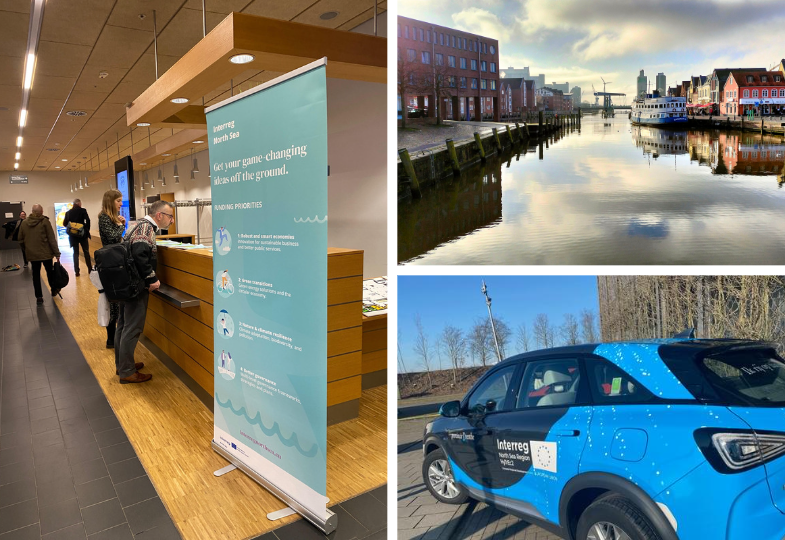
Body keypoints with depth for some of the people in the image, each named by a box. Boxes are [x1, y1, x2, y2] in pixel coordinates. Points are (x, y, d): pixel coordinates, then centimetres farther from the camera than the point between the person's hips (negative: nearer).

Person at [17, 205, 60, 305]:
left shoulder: (24, 223, 2)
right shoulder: (45, 221, -11)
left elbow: (21, 240, 8)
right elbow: (52, 239, -12)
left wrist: (26, 250, 21)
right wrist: (57, 253, -10)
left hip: (32, 254, 3)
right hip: (45, 253, -3)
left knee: (36, 274, 8)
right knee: (50, 271, 15)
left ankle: (39, 297, 7)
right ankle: (54, 290, 30)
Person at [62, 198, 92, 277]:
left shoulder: (68, 213, 3)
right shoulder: (83, 211, -6)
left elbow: (64, 224, 2)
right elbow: (87, 220, -16)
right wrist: (87, 229, -3)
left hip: (73, 235, 2)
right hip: (82, 234, -2)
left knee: (76, 253, 8)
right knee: (86, 252, 10)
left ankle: (76, 271, 4)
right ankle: (90, 269, 16)